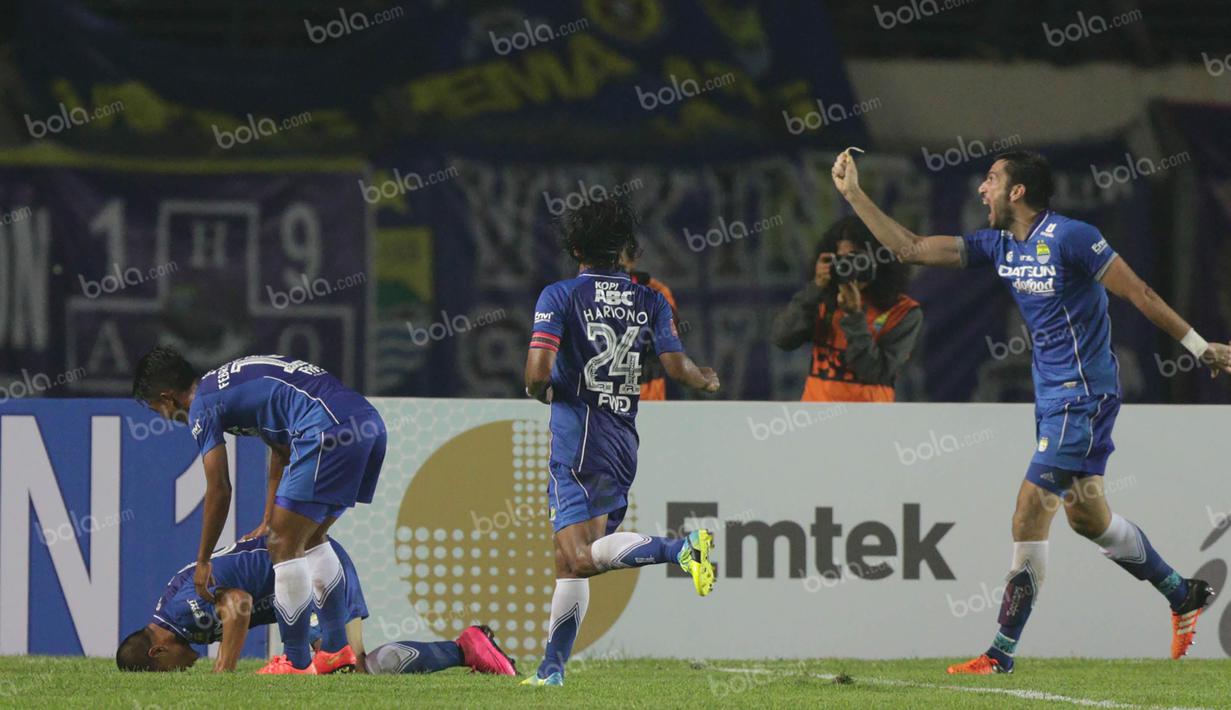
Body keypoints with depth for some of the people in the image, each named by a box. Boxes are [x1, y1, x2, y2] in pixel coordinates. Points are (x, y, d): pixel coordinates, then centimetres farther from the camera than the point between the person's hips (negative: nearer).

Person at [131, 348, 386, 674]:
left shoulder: (202, 406, 4)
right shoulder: (230, 381, 30)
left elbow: (219, 490, 4)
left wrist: (203, 562, 14)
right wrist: (270, 521, 41)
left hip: (329, 429, -9)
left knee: (285, 547, 0)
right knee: (310, 540, 22)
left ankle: (296, 663, 3)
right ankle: (337, 650, 22)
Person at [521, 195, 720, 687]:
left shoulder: (559, 296, -4)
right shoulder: (650, 302, 7)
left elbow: (538, 371, -15)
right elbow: (676, 366, -1)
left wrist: (539, 391, 8)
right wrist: (707, 380, 21)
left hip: (577, 439, -6)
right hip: (625, 440, 6)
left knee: (582, 556, -18)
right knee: (569, 559, 13)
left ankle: (681, 548, -36)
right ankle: (552, 667, 13)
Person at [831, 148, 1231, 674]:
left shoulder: (1069, 237, -14)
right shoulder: (997, 246, 9)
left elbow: (1138, 294, -11)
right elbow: (911, 248, 10)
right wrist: (854, 194, 5)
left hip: (1083, 394, -9)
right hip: (1052, 394, 9)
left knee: (1031, 509, -12)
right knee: (1085, 515, 14)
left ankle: (1002, 654, -11)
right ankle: (1184, 596, 32)